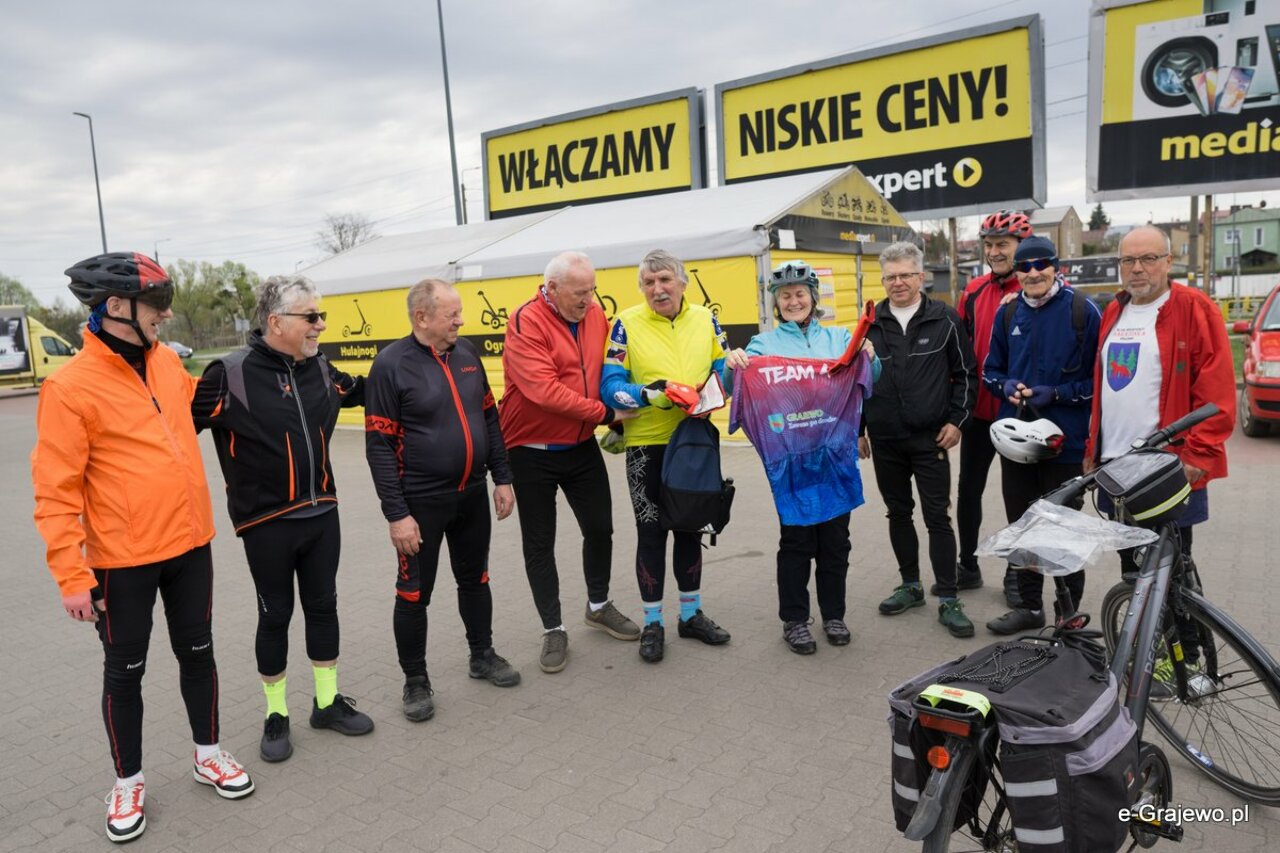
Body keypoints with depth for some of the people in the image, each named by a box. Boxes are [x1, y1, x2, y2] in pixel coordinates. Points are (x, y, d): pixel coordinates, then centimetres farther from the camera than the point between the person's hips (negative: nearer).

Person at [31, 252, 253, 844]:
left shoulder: (167, 362, 3)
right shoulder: (70, 387, -16)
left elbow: (195, 402, 26)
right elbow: (56, 491, -14)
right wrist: (71, 575, -15)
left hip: (190, 545, 6)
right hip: (122, 559, -5)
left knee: (197, 652, 17)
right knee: (125, 671, 12)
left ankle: (208, 755, 36)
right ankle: (128, 781, 32)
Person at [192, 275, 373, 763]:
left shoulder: (321, 370, 3)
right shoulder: (232, 374, -16)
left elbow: (359, 392, 22)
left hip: (322, 514, 5)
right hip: (267, 522, -5)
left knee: (323, 606, 14)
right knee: (275, 616, 9)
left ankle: (328, 702, 31)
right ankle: (276, 715, 28)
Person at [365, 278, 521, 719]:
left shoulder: (466, 353, 3)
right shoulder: (391, 365, -14)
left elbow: (489, 419, 11)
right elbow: (379, 447, -14)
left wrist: (502, 478, 8)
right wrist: (396, 514, -16)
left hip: (473, 496, 5)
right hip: (421, 502, -5)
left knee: (474, 579, 19)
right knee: (414, 593, 7)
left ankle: (482, 655, 38)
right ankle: (416, 680, 25)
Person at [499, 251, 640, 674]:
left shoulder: (594, 314, 0)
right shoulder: (526, 323, -20)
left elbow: (604, 369, 13)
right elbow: (544, 391, -28)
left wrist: (623, 397, -5)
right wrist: (605, 414, -23)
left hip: (582, 445, 6)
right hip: (532, 451, -5)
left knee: (600, 528, 15)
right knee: (539, 545, 7)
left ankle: (599, 606, 39)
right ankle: (553, 630, 23)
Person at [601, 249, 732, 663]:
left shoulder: (704, 319, 4)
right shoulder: (626, 324, -7)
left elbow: (723, 369, 9)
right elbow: (610, 386, -12)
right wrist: (649, 395, -29)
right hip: (646, 445, -4)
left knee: (690, 528, 16)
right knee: (651, 531, 5)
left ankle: (691, 613, 32)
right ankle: (652, 623, 20)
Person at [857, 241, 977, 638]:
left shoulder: (945, 319, -2)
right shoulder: (871, 324, 5)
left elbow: (964, 374, 3)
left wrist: (956, 420, -4)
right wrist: (858, 430, 9)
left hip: (931, 440, -3)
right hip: (885, 442, 3)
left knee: (937, 517, -1)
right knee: (898, 513, 13)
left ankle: (948, 600, 7)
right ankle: (910, 586, 27)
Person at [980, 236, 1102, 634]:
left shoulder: (1083, 311, -8)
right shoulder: (1008, 313, 6)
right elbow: (991, 369, 15)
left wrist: (1055, 394, -18)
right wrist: (1006, 386, -6)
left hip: (1066, 440, -5)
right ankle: (1030, 606, 32)